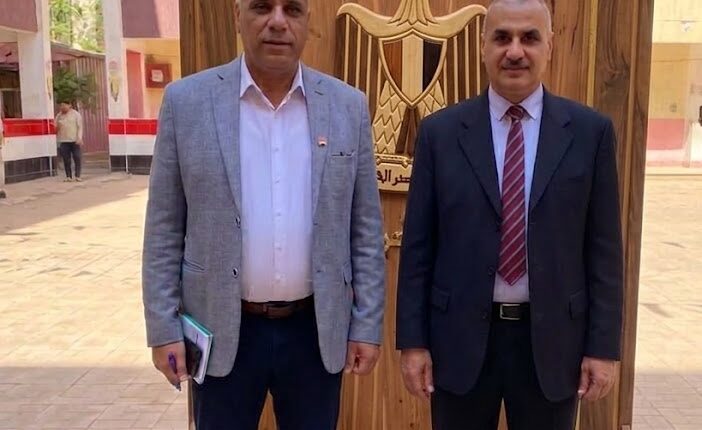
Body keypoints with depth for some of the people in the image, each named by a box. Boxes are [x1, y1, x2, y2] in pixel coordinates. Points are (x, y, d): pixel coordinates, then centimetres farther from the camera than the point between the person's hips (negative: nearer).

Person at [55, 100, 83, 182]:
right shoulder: (59, 116, 12)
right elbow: (56, 128, 19)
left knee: (77, 158, -4)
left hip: (75, 140, -3)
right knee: (66, 159, 1)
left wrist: (79, 138, -11)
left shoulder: (76, 114, 2)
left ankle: (78, 176, 1)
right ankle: (68, 176, 6)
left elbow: (80, 127, -3)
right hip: (63, 141, 3)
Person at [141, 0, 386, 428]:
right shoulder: (187, 101, -4)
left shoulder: (349, 106, -1)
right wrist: (164, 326, -3)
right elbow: (165, 229, -1)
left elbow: (366, 229, 2)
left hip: (318, 330, 1)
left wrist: (368, 324, 0)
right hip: (221, 332, -1)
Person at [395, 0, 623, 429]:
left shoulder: (591, 131, -1)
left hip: (553, 338, 1)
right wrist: (413, 340, -3)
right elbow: (418, 246, -1)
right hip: (461, 337, 0)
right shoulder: (440, 132, -2)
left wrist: (603, 345, -1)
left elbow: (604, 248, 0)